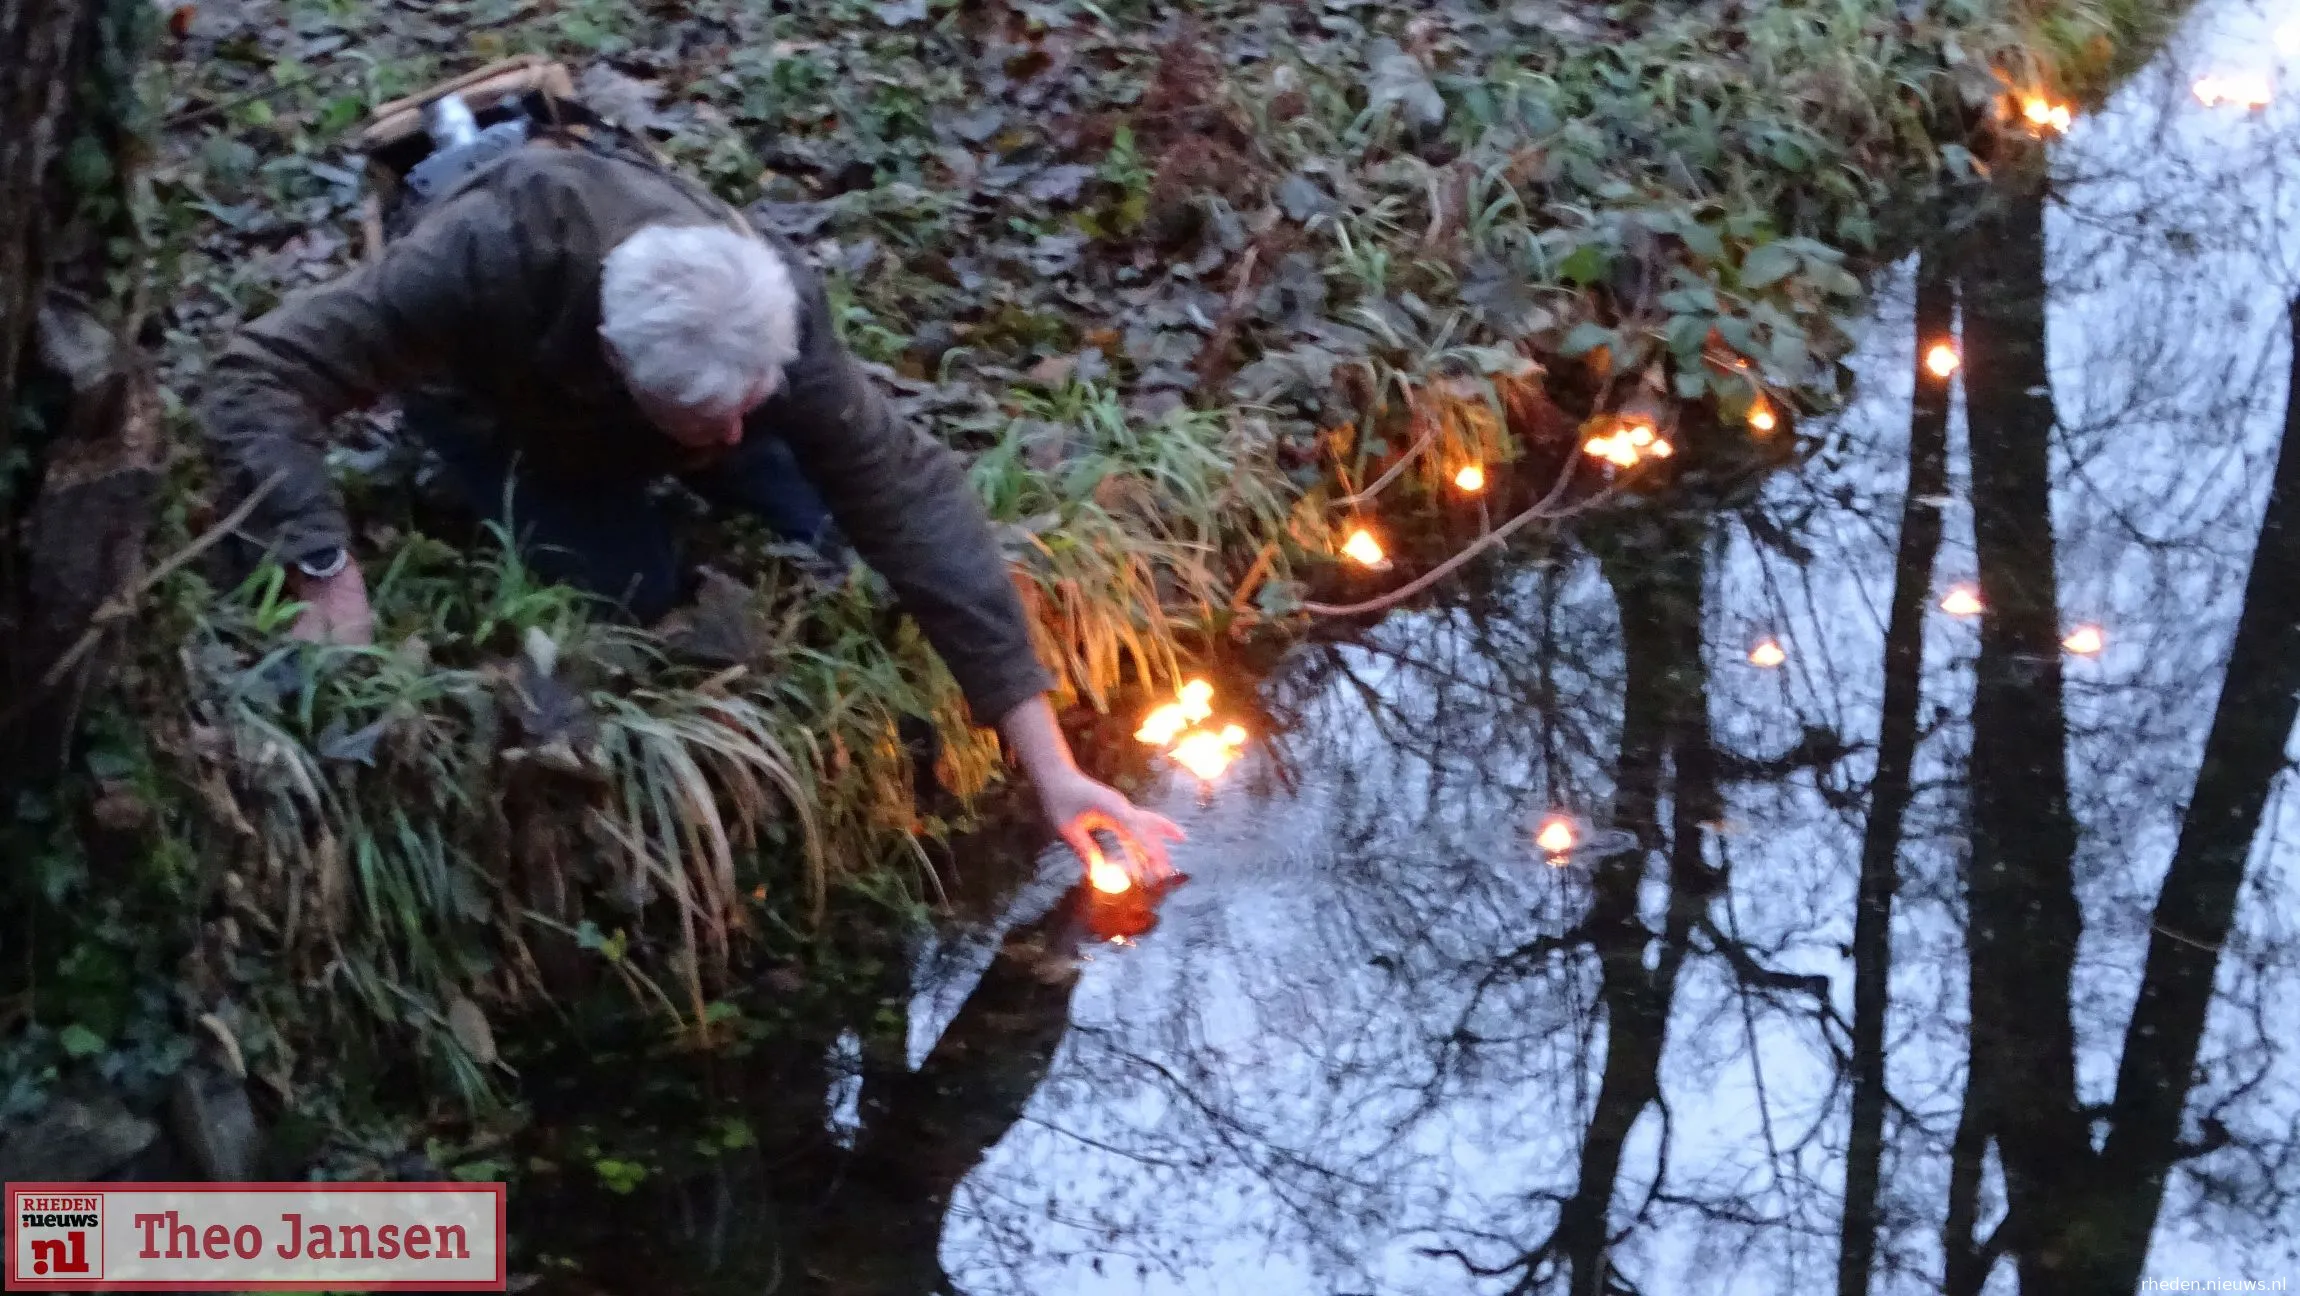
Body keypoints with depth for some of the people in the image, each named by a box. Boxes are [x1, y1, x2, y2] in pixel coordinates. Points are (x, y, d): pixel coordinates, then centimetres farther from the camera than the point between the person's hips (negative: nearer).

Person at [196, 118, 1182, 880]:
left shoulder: (772, 318, -40)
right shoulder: (490, 260, -48)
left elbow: (912, 504, -40)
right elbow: (259, 381, -45)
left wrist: (1050, 765, -43)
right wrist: (327, 578, -56)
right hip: (482, 387, -2)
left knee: (825, 520, -3)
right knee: (632, 585, -17)